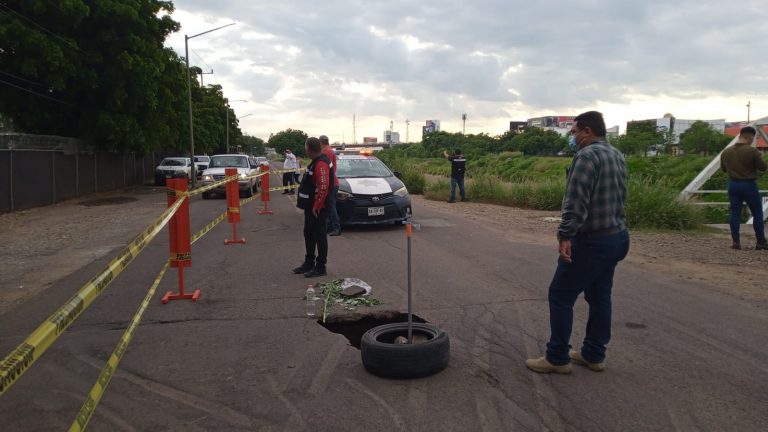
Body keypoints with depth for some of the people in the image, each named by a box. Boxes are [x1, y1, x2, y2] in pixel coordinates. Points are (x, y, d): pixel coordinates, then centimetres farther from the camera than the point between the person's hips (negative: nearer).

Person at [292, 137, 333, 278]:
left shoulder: (321, 164, -21)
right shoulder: (316, 161, 13)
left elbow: (323, 188, -28)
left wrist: (316, 206, -23)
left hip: (317, 208, -10)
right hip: (311, 206, 10)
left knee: (319, 236, -2)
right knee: (309, 234, 17)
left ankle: (320, 267, 6)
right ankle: (309, 263, 29)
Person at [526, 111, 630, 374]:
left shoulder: (587, 155, -16)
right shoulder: (617, 155, 13)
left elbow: (576, 201, -25)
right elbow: (620, 197, 17)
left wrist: (566, 235, -27)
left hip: (591, 241, -10)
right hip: (617, 237, 10)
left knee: (561, 296, -1)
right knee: (599, 297, 15)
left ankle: (557, 358, 6)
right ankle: (594, 355, 24)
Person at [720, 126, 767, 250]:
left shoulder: (726, 152, 1)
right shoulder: (752, 151, -15)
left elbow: (723, 169, 13)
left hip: (733, 184, 4)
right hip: (749, 184, -4)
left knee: (735, 213, 7)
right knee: (757, 214, 7)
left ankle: (736, 242, 5)